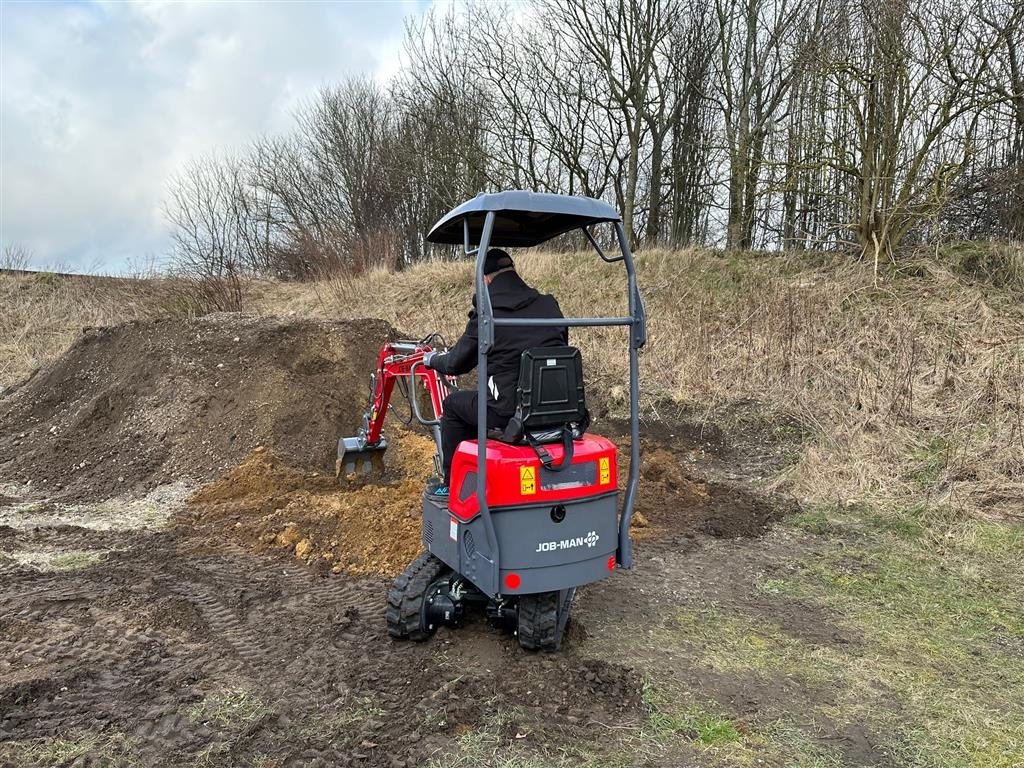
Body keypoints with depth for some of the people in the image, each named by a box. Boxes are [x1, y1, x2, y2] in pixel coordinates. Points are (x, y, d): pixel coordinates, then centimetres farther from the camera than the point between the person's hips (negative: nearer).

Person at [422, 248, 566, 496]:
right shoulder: (550, 305, 6)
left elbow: (456, 364, 2)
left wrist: (432, 360, 25)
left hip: (509, 411, -5)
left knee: (453, 404, 21)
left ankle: (453, 485, 28)